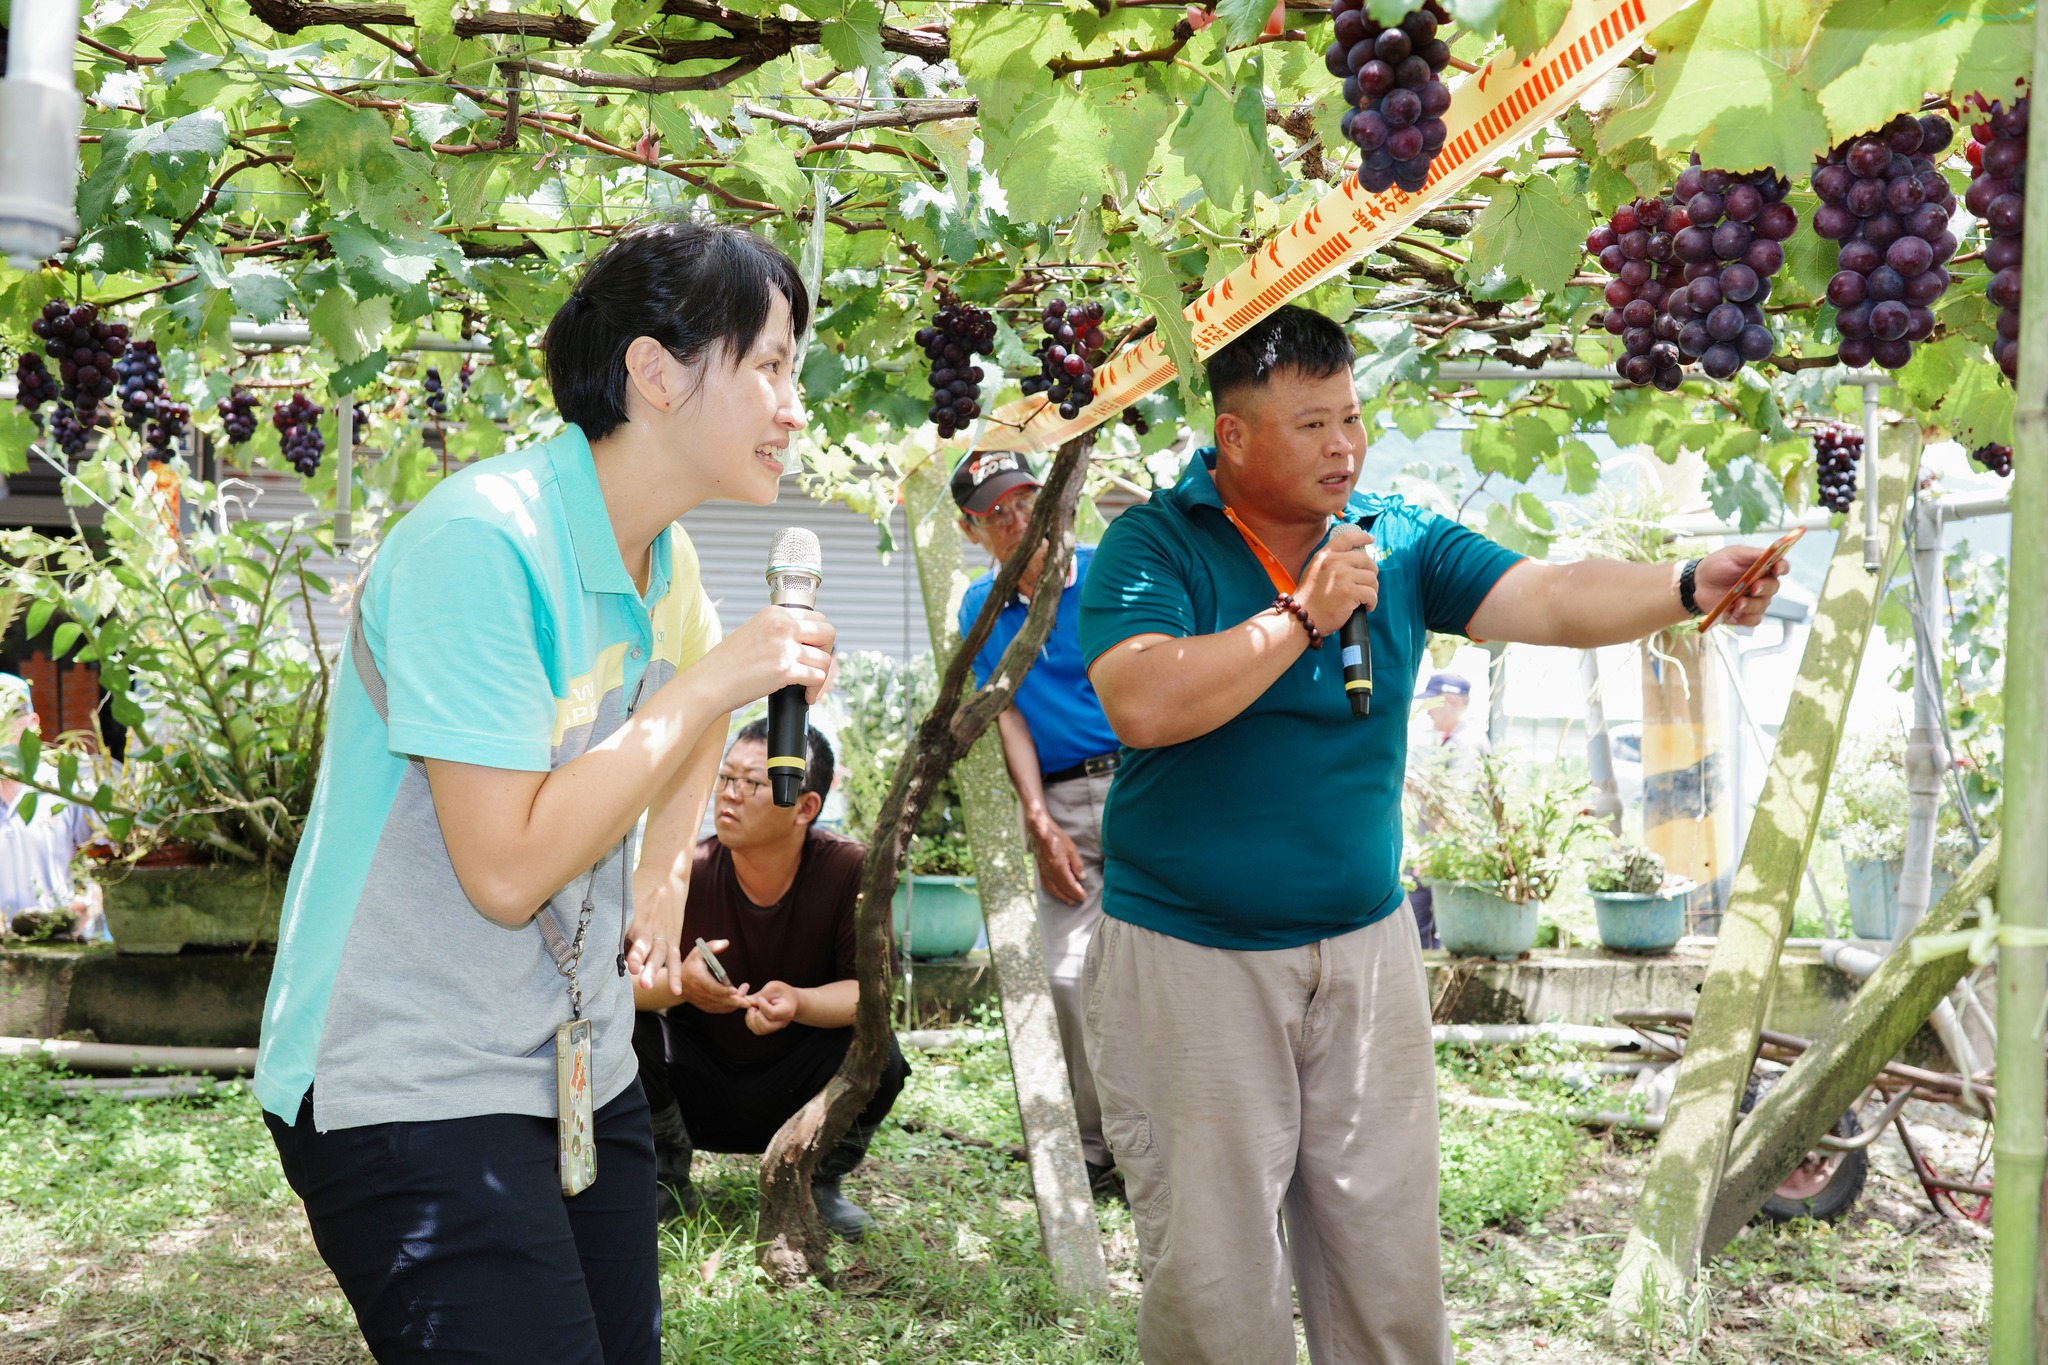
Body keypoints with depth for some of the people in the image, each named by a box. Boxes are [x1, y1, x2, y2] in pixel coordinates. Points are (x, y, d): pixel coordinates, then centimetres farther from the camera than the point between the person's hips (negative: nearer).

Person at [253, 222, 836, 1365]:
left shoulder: (668, 562, 5)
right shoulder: (482, 542, -21)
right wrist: (710, 684, -20)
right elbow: (507, 871, -25)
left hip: (585, 1073, 8)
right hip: (411, 1089, -8)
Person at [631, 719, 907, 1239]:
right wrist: (679, 982, -43)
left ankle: (820, 1182, 4)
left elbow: (870, 991, -19)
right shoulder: (687, 873, -18)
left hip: (800, 1093, -1)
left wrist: (798, 1002, -40)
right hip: (697, 1088, 1)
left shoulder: (850, 871, -19)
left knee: (878, 1055, -29)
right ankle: (669, 1180, 3)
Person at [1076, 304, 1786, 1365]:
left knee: (1388, 1254, 12)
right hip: (1190, 958, -3)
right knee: (1212, 1274, 5)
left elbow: (1554, 600, -9)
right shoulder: (1151, 545, -8)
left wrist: (1687, 587, -26)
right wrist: (1304, 614, -20)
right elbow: (1145, 705, -23)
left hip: (1364, 949, 4)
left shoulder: (1398, 542, 3)